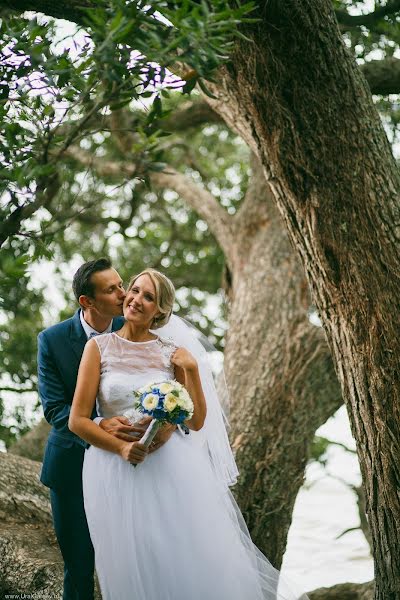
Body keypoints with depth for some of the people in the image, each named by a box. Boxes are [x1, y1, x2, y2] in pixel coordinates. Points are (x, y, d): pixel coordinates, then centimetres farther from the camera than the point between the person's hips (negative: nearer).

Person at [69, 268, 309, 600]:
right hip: (117, 470, -1)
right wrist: (122, 447, -16)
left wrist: (192, 370, -8)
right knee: (135, 570, 7)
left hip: (172, 470, 1)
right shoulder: (99, 347, -1)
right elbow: (78, 420, -4)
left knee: (194, 564, 4)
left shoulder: (172, 353, 4)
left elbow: (196, 421, 3)